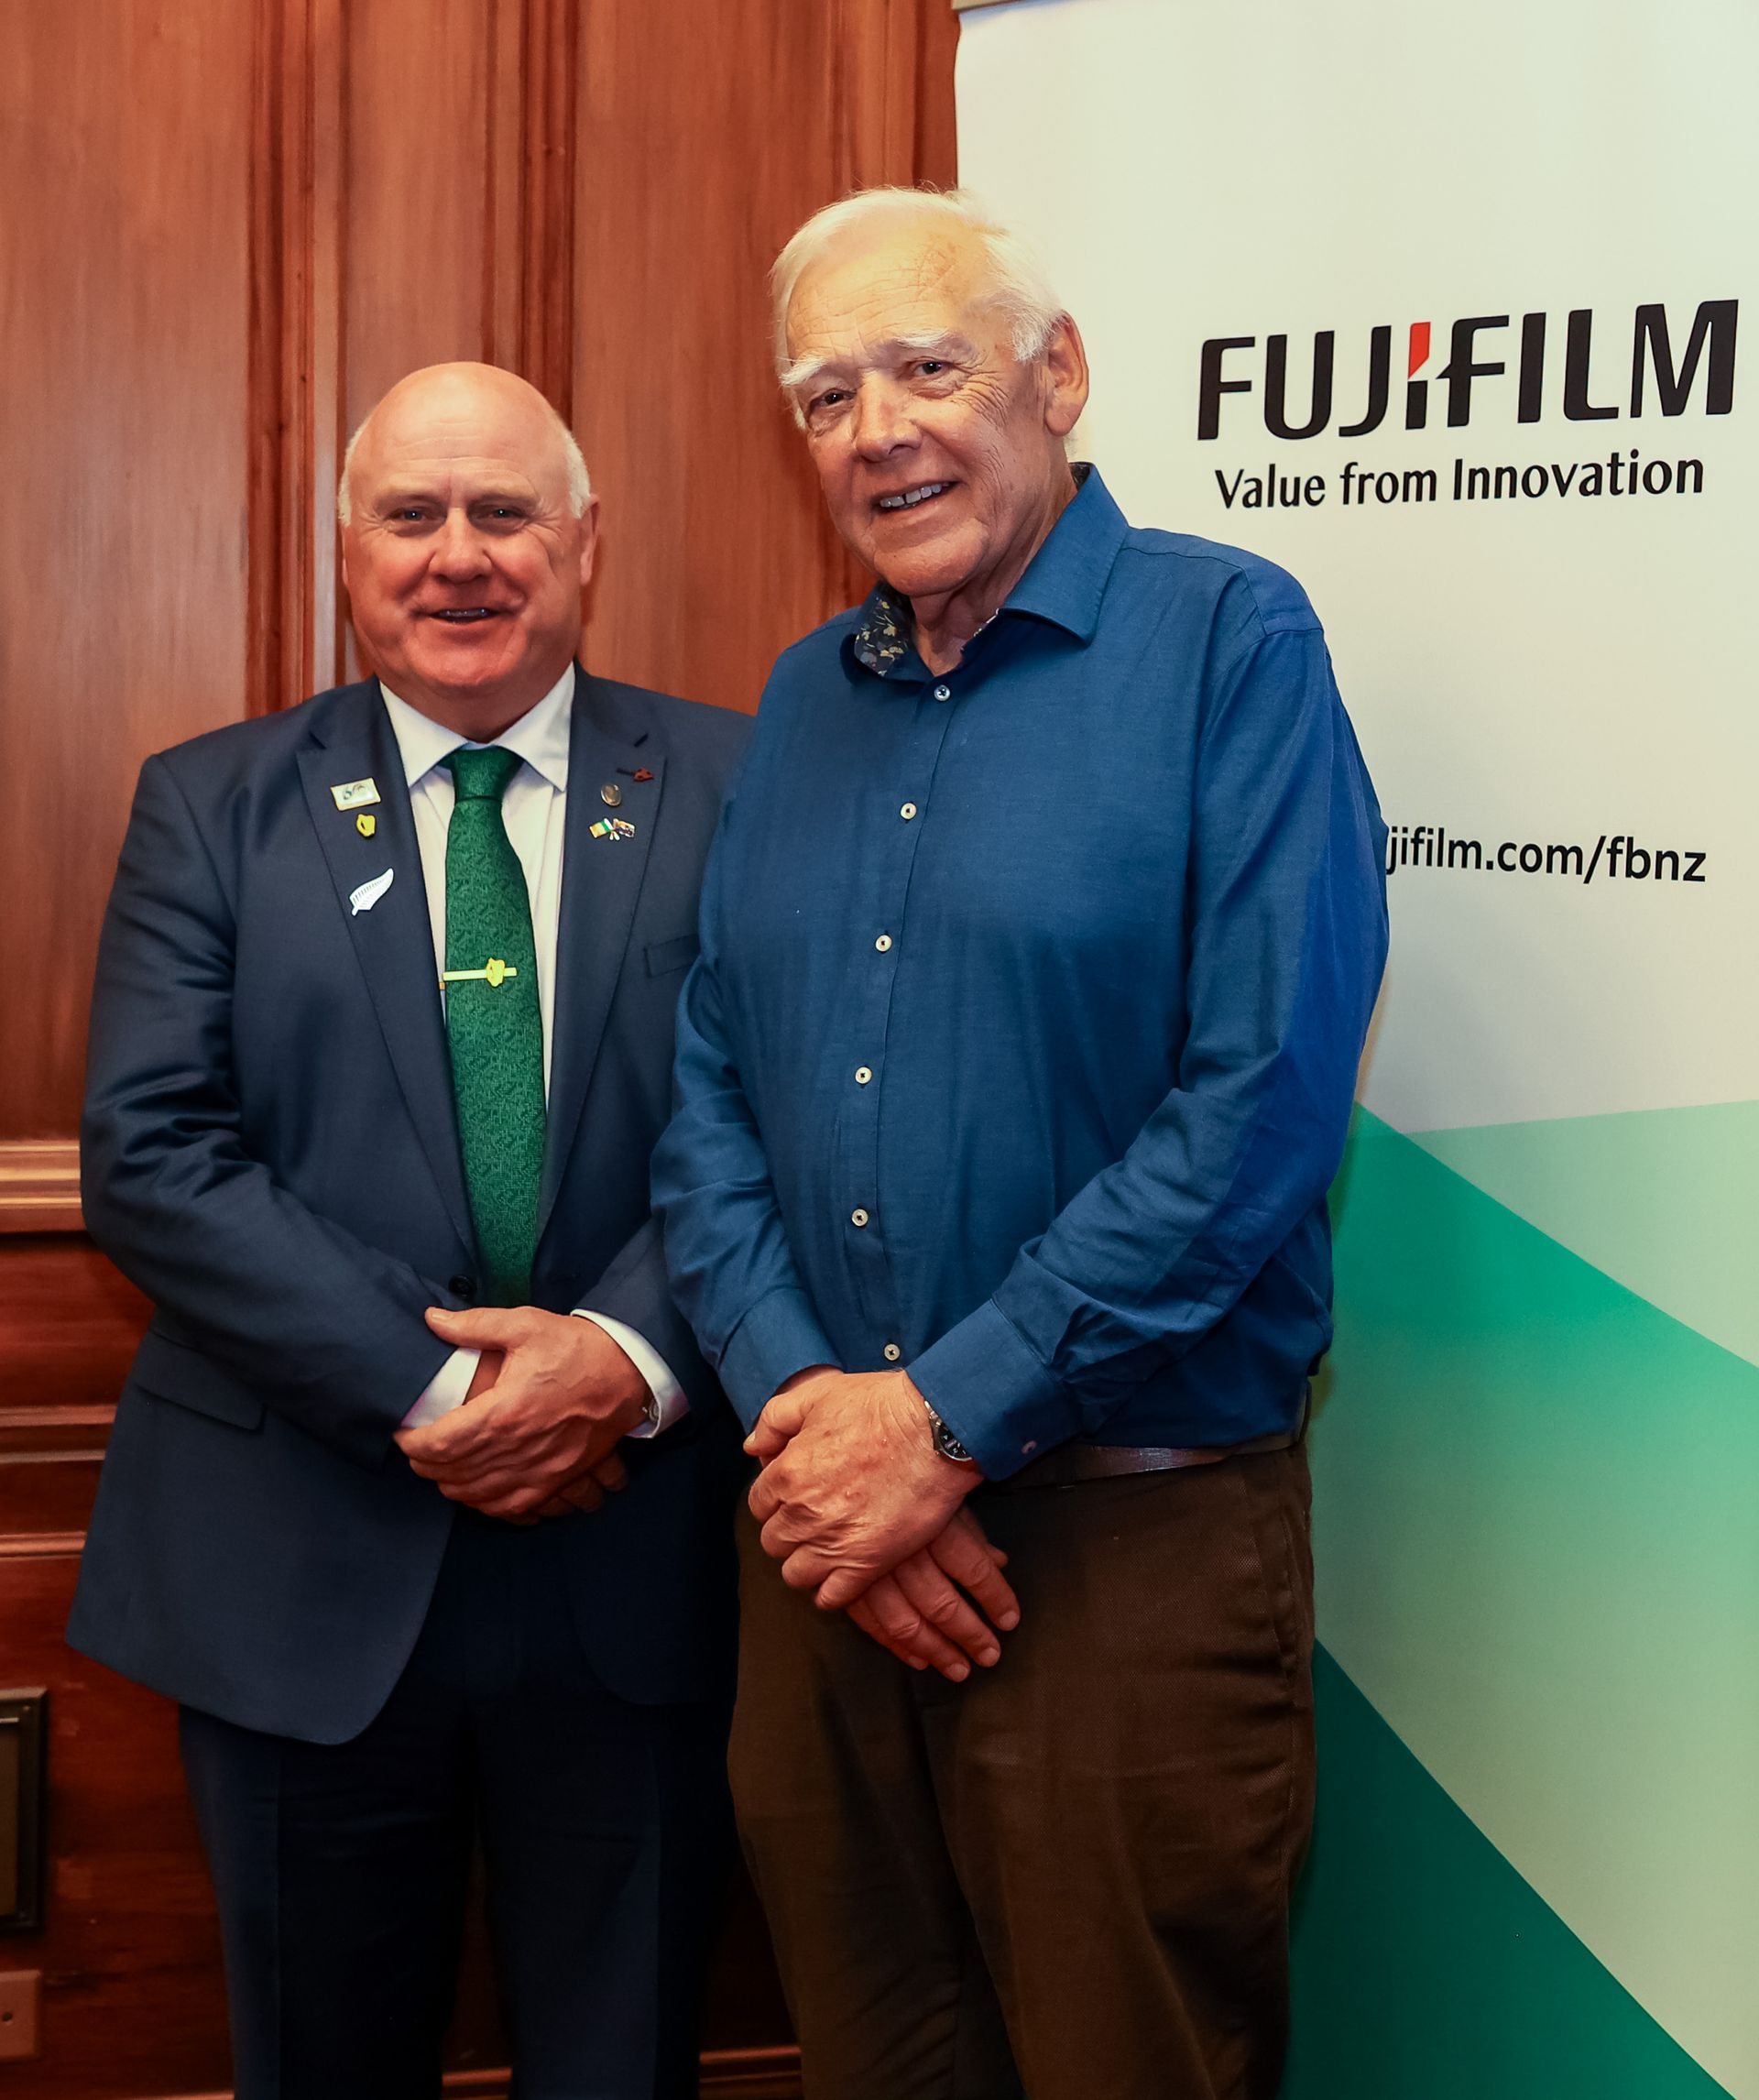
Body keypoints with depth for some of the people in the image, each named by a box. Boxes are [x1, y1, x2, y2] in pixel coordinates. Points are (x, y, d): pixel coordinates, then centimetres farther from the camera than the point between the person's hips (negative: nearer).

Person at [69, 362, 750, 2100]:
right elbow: (147, 1157, -7)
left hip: (632, 1562, 0)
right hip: (301, 1567, 0)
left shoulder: (728, 787, 2)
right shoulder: (210, 805, 2)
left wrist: (629, 1359, -19)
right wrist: (426, 1389, -16)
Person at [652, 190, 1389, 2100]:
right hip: (828, 1529, 5)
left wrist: (948, 1419, -15)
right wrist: (798, 1403, -7)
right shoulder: (800, 700, 11)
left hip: (1136, 1543, -5)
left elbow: (1262, 1101, -16)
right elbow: (707, 1091, 9)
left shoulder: (1227, 640, -7)